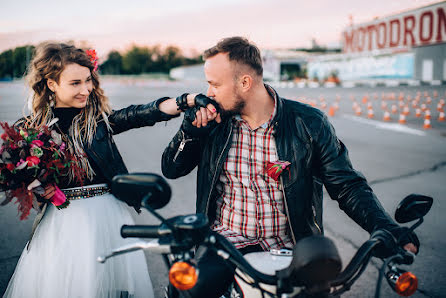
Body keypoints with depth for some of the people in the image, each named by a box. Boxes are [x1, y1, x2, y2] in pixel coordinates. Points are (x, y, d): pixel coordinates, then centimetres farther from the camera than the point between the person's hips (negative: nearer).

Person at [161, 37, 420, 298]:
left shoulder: (308, 124, -5)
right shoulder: (213, 121, 2)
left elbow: (347, 185, -2)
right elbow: (171, 169, 8)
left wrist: (389, 232, -16)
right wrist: (191, 128, -10)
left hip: (288, 247, 0)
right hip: (227, 241, 1)